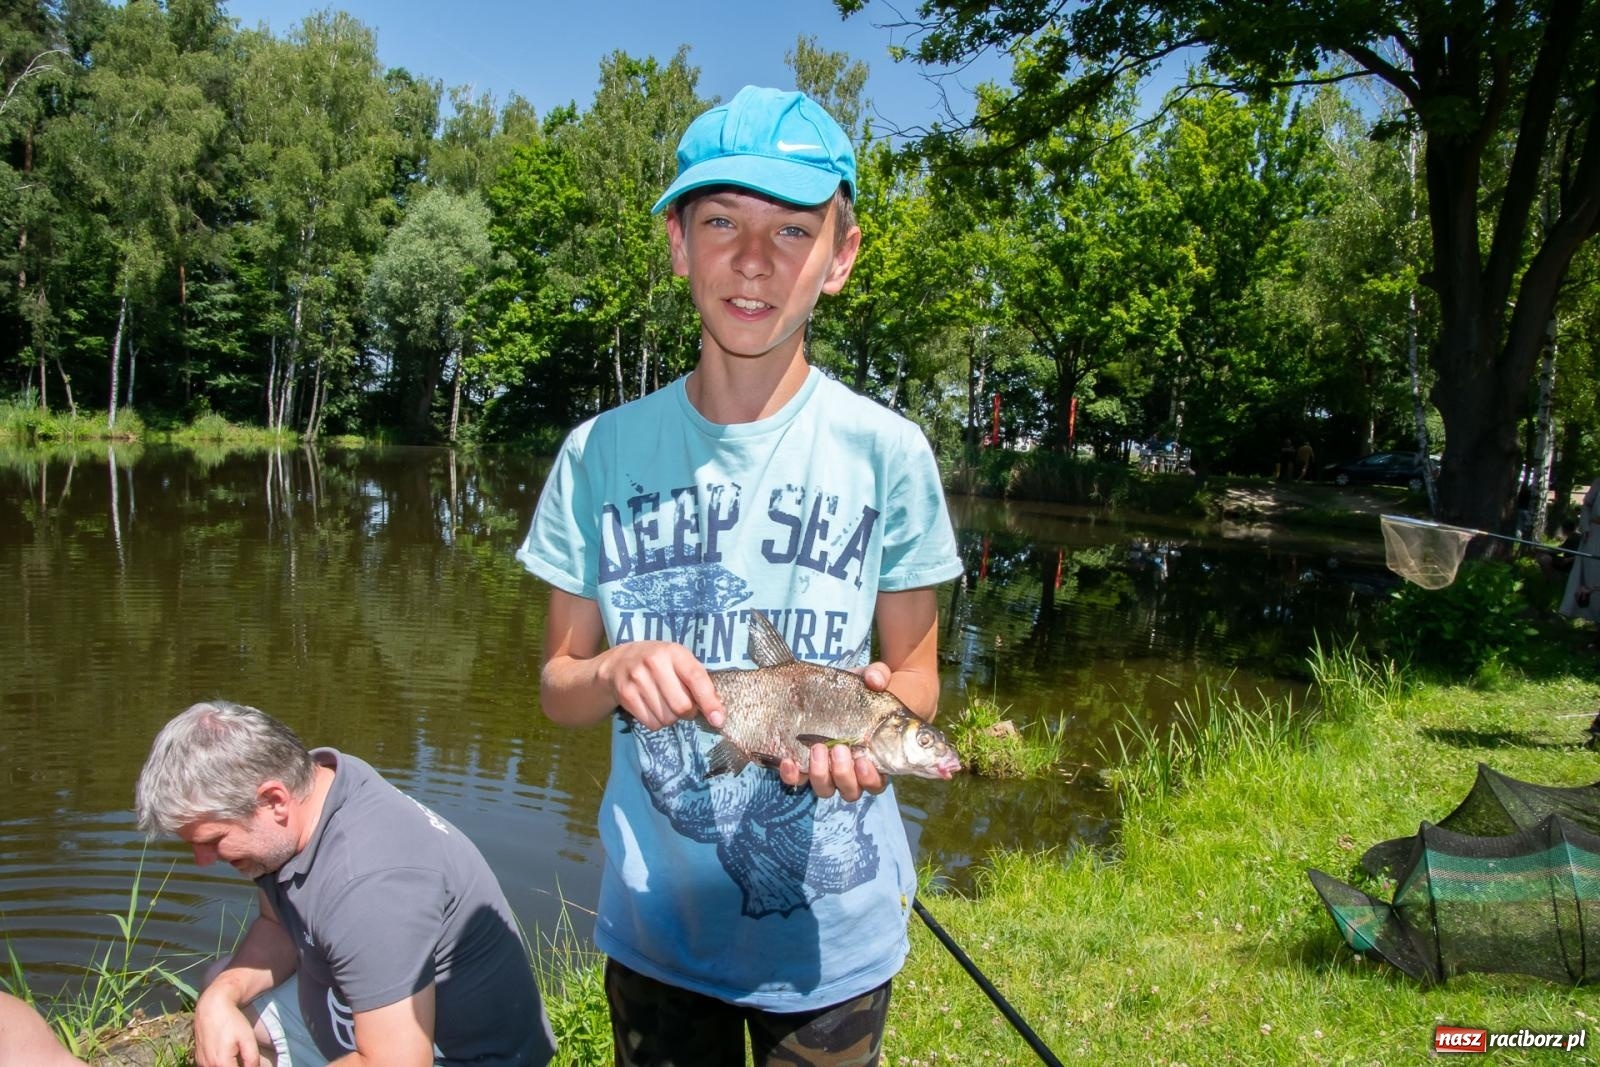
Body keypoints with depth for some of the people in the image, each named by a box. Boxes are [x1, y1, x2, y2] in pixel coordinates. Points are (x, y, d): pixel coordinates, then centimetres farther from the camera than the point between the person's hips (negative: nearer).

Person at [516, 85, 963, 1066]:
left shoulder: (886, 452, -11)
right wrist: (615, 673, -22)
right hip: (653, 921, 2)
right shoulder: (601, 454, -7)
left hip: (829, 930, -1)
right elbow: (558, 684, 0)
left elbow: (916, 674, -2)